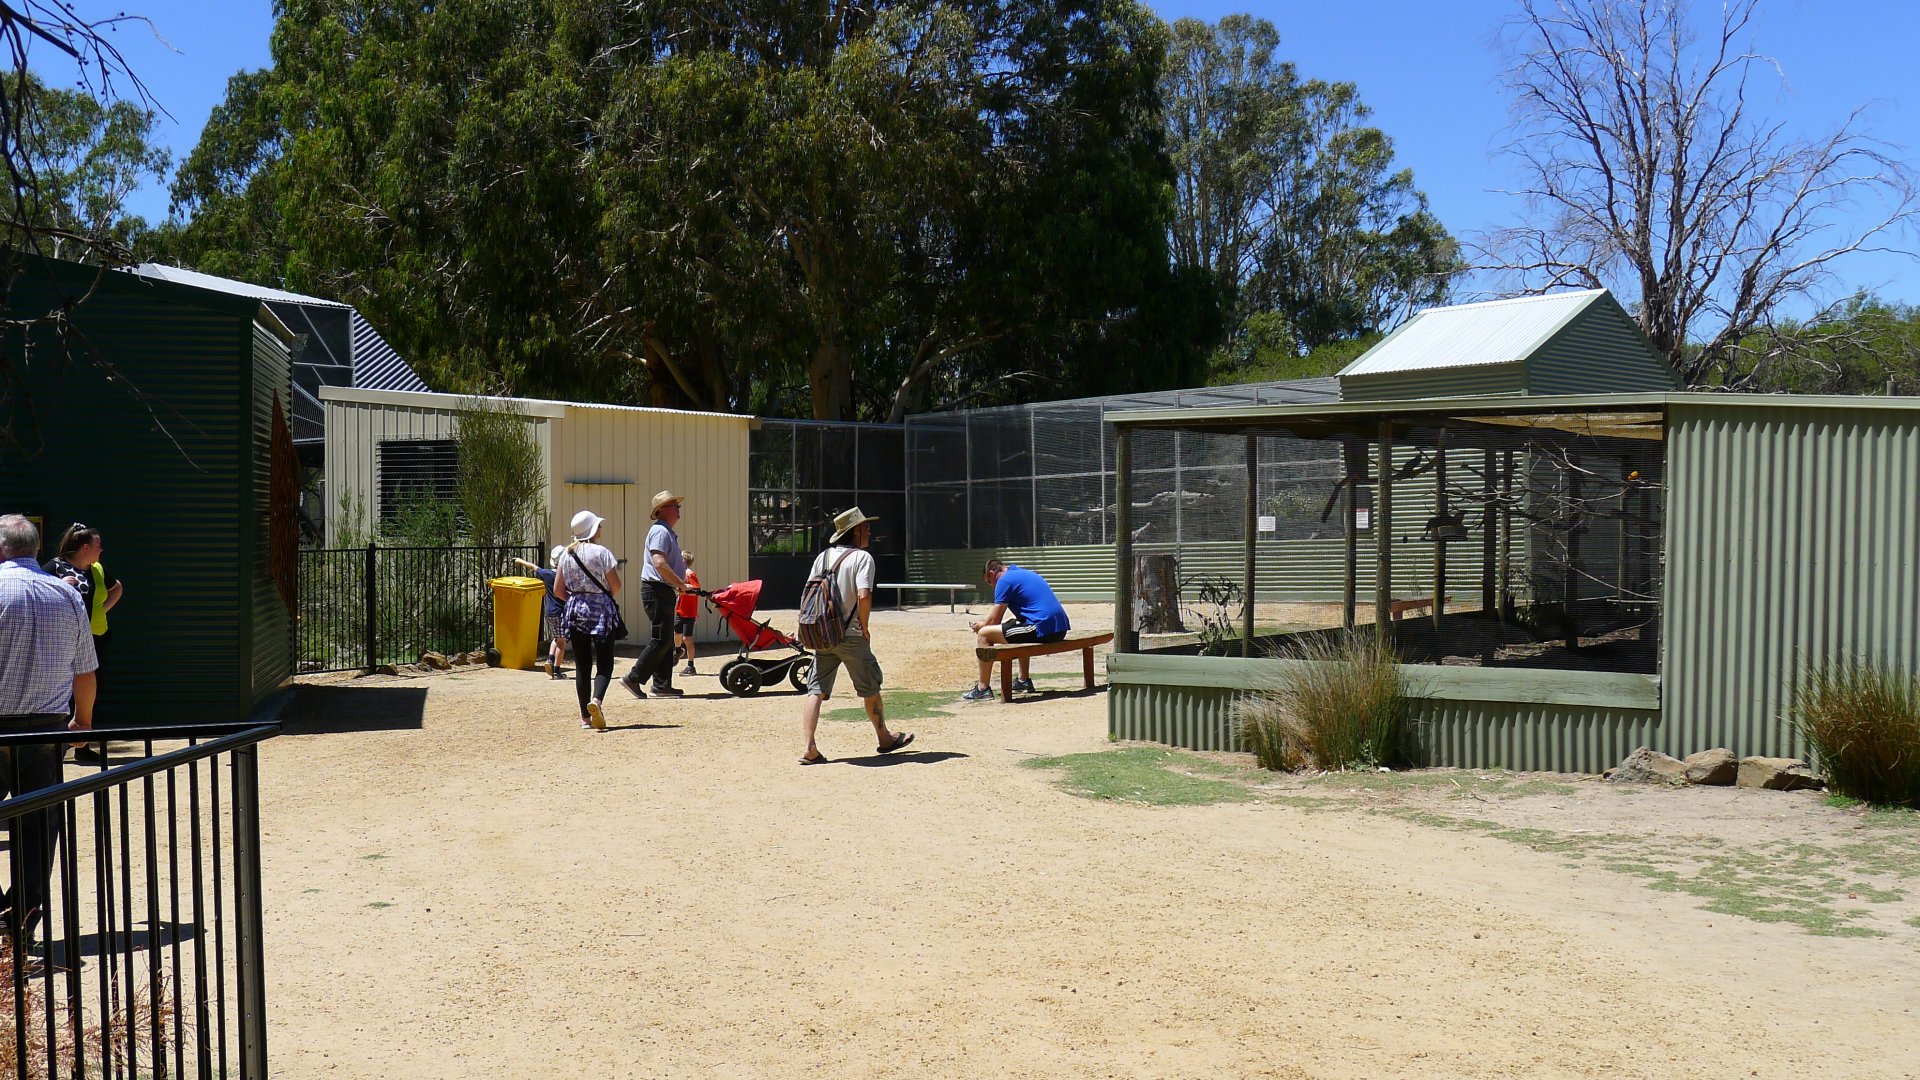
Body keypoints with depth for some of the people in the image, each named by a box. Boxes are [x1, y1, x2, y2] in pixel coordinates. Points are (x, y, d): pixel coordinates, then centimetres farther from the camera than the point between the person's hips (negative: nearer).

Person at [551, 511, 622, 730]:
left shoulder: (565, 555, 6)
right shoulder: (601, 552, -8)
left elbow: (558, 591, 6)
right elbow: (616, 586, -9)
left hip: (575, 611, 4)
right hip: (601, 611, -4)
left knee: (582, 665, 8)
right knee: (604, 662, 0)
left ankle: (585, 717, 8)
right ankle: (596, 700, -26)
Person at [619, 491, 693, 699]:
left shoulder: (668, 533, 20)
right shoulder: (660, 531, -14)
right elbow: (659, 564, -26)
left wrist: (679, 585, 15)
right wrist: (681, 584, -20)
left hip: (664, 591, 11)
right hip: (657, 590, -11)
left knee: (666, 640, 11)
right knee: (661, 639, -10)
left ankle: (662, 684, 13)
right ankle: (633, 678, -6)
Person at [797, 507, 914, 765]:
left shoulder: (823, 557, 10)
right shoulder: (862, 557, -9)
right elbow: (863, 595, -22)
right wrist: (865, 628, -9)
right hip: (851, 636, -5)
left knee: (816, 690, 2)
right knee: (870, 688, 12)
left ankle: (809, 748, -8)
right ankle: (884, 739, 27)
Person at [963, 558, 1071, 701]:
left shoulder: (1004, 580, -2)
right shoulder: (1025, 573, 26)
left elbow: (994, 620, -3)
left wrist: (980, 626, 19)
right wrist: (985, 623, 33)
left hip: (1043, 629, -9)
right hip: (1060, 629, 9)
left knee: (984, 634, -1)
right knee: (1017, 629, 38)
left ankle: (983, 689, 1)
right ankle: (1024, 681, 37)